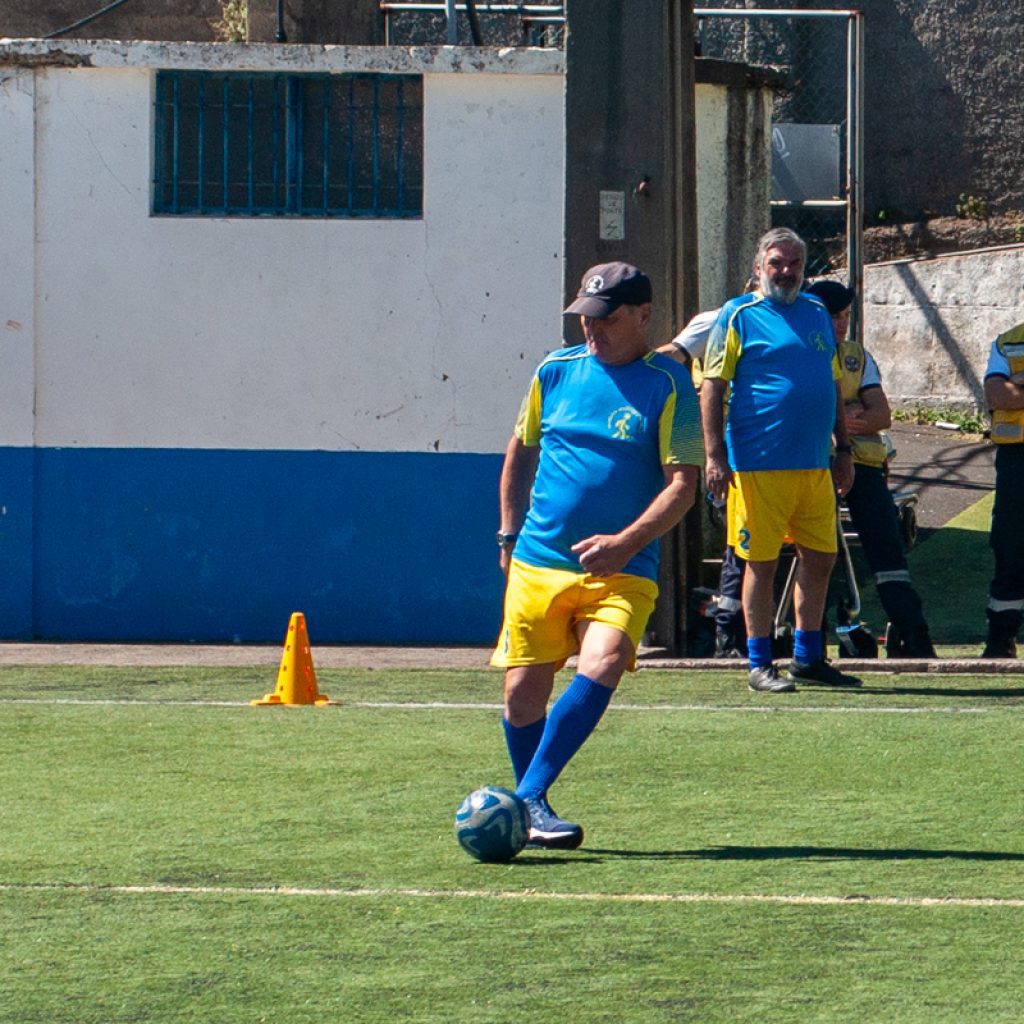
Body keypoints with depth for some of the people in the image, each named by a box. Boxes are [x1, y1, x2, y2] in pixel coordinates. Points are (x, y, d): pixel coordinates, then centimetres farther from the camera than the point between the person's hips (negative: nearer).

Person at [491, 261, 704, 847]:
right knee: (523, 695, 1)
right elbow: (521, 452, 23)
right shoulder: (556, 371, 8)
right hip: (538, 564, 4)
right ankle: (532, 810, 23)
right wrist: (509, 534, 18)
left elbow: (682, 486, -9)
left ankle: (528, 800, -25)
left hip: (622, 572, -4)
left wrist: (626, 542, -22)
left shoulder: (667, 386, -3)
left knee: (600, 667, -27)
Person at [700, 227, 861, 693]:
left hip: (814, 464, 6)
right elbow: (712, 387, -6)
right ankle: (760, 664, 6)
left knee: (819, 559, 8)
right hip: (758, 464, -6)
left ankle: (808, 656, 20)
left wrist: (843, 448, 18)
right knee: (762, 562, 0)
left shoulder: (817, 314, 15)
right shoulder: (738, 316, -2)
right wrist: (714, 454, -13)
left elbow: (833, 387, 22)